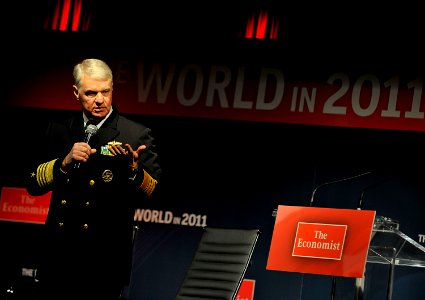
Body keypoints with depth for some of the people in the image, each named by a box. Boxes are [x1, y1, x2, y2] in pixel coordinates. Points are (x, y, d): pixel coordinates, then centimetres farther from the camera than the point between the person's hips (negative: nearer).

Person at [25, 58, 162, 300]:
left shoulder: (136, 135, -3)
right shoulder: (59, 130, 8)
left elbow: (152, 191, -8)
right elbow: (34, 184, 4)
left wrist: (133, 168, -28)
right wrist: (65, 161, -13)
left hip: (106, 259, -3)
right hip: (59, 254, 3)